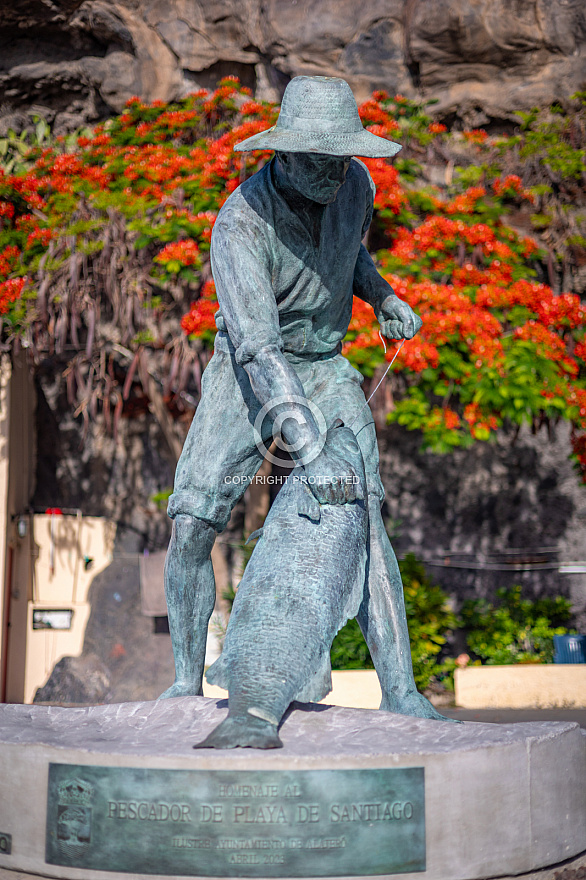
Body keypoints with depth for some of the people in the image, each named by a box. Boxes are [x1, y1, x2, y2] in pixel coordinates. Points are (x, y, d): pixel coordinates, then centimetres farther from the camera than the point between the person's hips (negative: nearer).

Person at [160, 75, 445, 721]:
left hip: (324, 366, 3)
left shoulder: (355, 184, -8)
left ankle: (399, 692, -11)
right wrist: (310, 453, -47)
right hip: (248, 370, -3)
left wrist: (382, 295, -2)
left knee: (364, 518, -13)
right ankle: (186, 684, 0)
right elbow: (257, 345, -37)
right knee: (191, 524, -16)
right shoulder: (240, 222, -27)